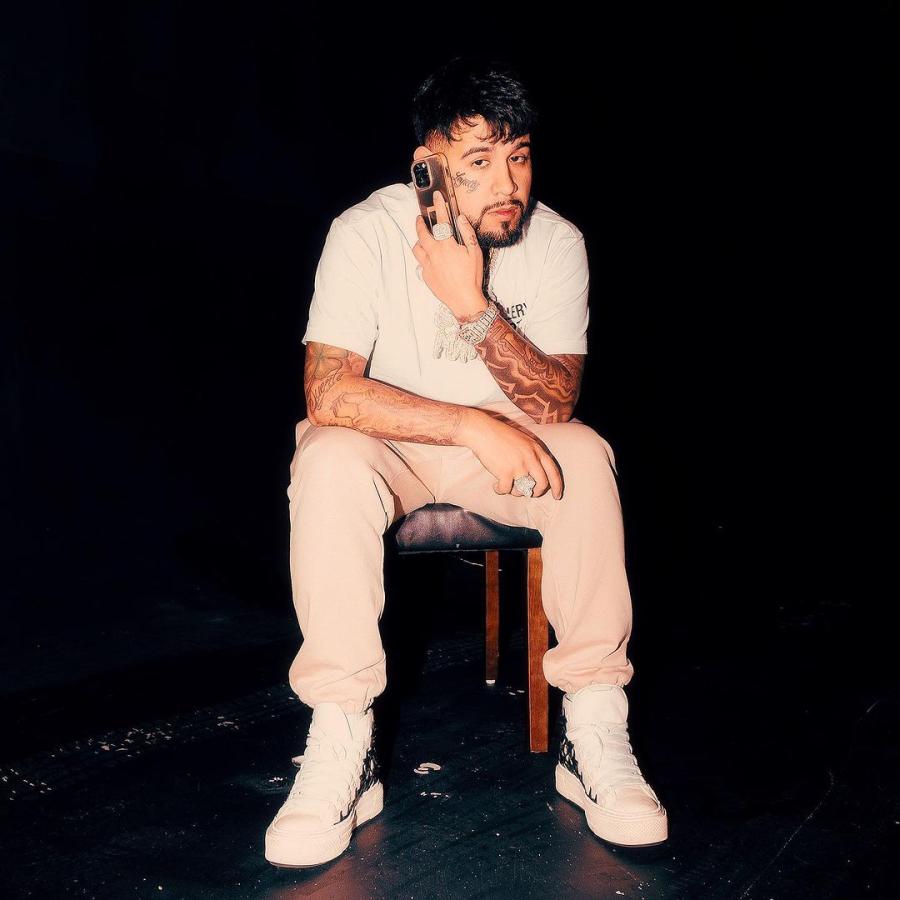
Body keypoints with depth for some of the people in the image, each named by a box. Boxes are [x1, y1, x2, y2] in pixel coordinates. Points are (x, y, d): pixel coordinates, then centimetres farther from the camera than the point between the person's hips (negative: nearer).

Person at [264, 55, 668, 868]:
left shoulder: (556, 242, -12)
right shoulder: (366, 233, -18)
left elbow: (555, 405, -19)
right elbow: (328, 390, -27)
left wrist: (474, 307, -34)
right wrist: (474, 425, -33)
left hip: (506, 443, 2)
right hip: (386, 448, -1)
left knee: (585, 455, -28)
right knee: (327, 462, -34)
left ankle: (595, 736, -20)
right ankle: (342, 750, -27)